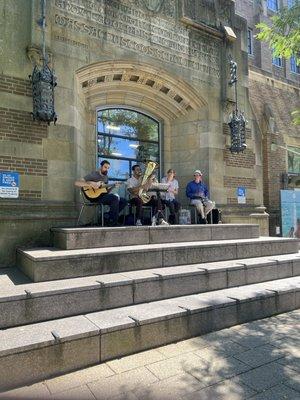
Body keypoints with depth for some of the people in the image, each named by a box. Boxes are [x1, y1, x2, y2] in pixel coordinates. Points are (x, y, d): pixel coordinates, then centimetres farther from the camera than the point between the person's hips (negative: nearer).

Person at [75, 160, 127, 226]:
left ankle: (110, 217, 1)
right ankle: (111, 223, -18)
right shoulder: (93, 174, -5)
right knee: (115, 198, -28)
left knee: (123, 201, -2)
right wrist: (91, 184, -25)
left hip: (103, 196, 8)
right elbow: (77, 183, -13)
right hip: (94, 197, -8)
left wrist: (113, 186, 1)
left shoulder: (106, 177, 18)